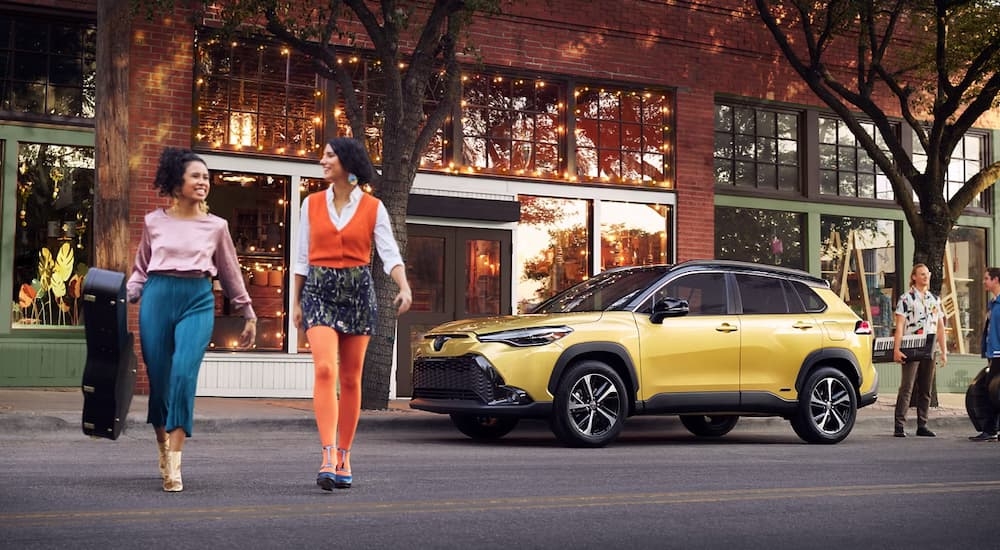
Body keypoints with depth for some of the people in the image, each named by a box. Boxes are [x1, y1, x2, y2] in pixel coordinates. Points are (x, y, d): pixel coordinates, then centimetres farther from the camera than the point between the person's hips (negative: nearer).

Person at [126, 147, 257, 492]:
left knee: (183, 375, -18)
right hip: (158, 298, 1)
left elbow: (230, 272, 17)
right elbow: (141, 270, 16)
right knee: (158, 379, 2)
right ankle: (164, 451, 23)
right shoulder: (155, 222, 9)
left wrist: (248, 315, 19)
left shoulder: (216, 226, 10)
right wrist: (124, 299, 1)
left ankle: (174, 466, -17)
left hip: (198, 301, -1)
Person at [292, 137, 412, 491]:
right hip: (319, 290, 0)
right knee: (324, 370, -18)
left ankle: (344, 458, 17)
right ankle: (328, 458, -22)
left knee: (350, 379, 5)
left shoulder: (373, 208, 2)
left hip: (357, 290, 0)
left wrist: (404, 288, -22)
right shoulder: (311, 204, 6)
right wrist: (296, 301, 11)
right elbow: (302, 257, 11)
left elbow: (390, 254, -5)